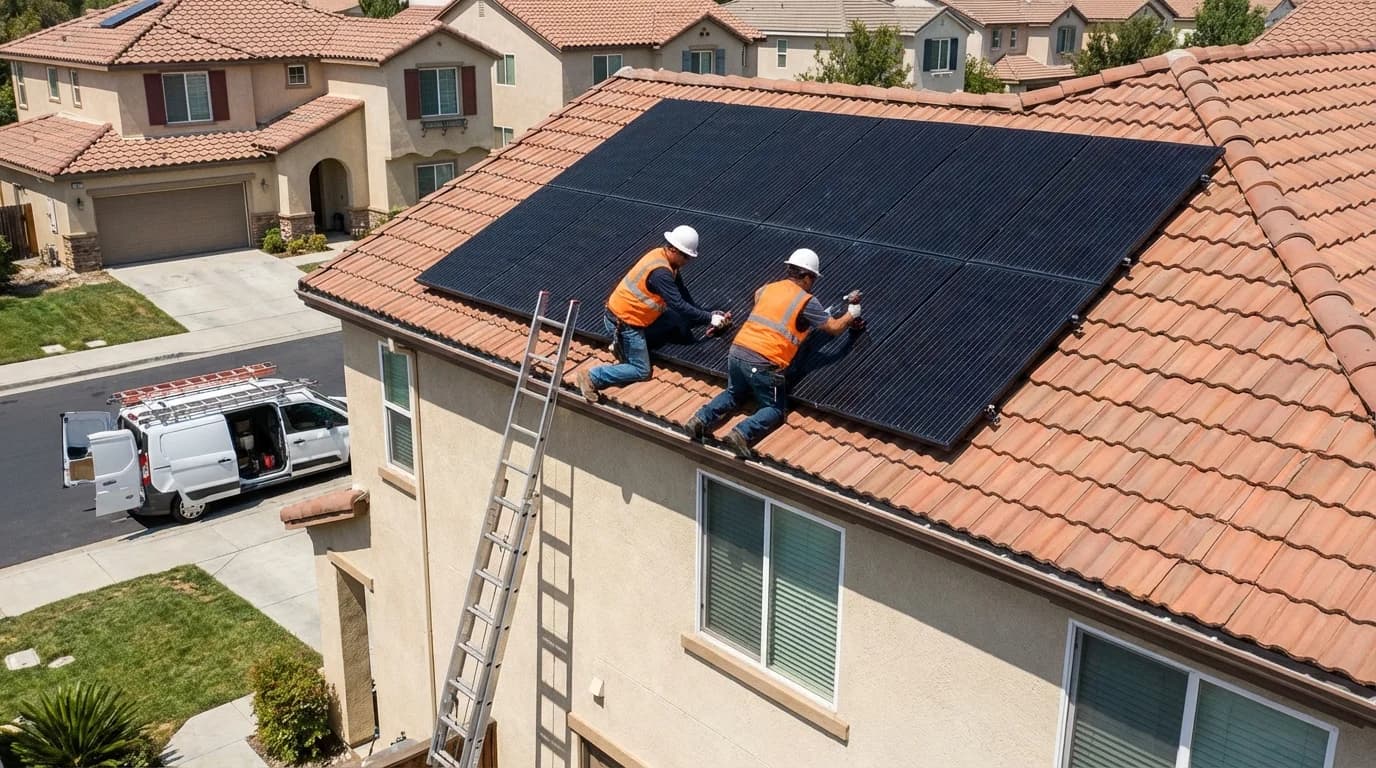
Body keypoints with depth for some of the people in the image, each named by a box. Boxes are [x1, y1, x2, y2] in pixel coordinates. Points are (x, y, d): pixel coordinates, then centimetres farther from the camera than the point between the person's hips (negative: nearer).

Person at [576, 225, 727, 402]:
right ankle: (591, 378, -2)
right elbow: (679, 306, -28)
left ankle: (623, 345, 11)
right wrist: (709, 319, -21)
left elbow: (683, 295, 7)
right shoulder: (660, 272, -27)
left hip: (627, 313, 9)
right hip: (623, 323, -9)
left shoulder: (663, 256, 3)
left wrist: (707, 315, 0)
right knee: (641, 372, -2)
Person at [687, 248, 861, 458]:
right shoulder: (807, 301, -2)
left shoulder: (770, 288, 15)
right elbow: (835, 328, 6)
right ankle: (743, 434, -14)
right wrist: (851, 314, 25)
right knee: (775, 410, 10)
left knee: (734, 394, 30)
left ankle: (702, 419, 9)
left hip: (737, 352, 6)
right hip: (763, 362, -6)